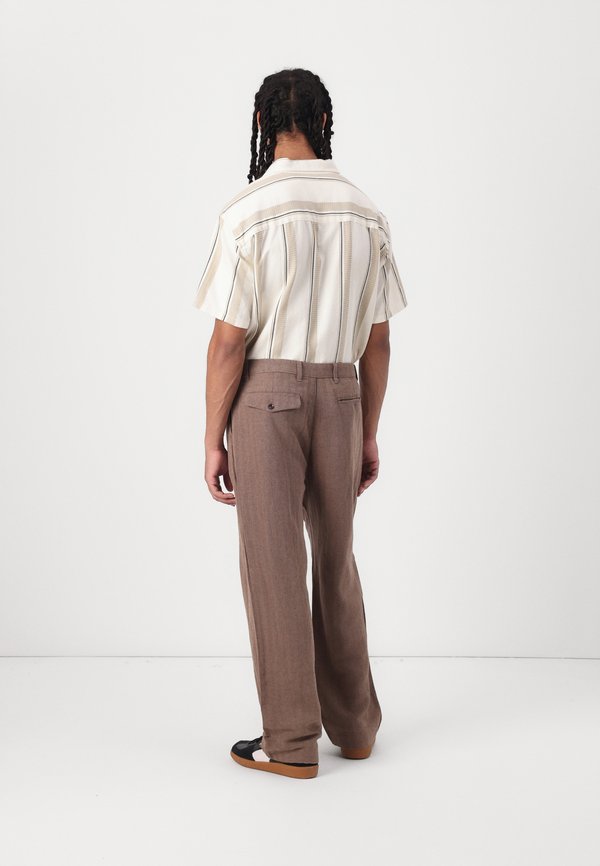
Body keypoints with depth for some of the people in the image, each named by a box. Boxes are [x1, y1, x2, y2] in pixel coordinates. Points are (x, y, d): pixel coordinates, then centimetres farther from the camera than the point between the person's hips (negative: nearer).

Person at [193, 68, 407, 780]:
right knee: (336, 562, 17)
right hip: (341, 399, 5)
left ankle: (291, 742, 13)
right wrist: (368, 435, 14)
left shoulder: (247, 214, -10)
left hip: (266, 398, -4)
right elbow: (377, 340, 6)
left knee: (274, 567, 4)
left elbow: (230, 340, -11)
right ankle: (354, 724, 28)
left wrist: (214, 440, -3)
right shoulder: (367, 215, 4)